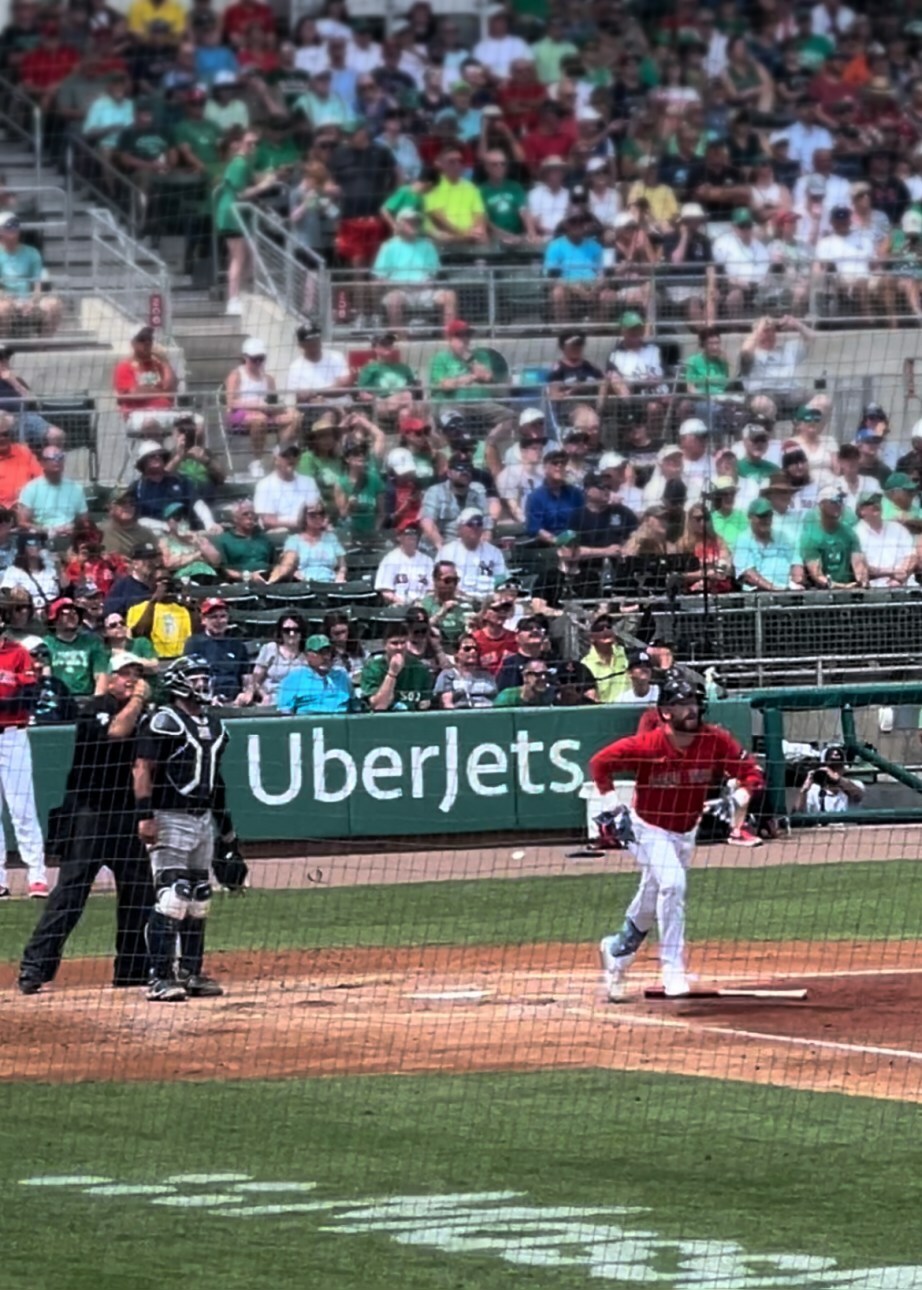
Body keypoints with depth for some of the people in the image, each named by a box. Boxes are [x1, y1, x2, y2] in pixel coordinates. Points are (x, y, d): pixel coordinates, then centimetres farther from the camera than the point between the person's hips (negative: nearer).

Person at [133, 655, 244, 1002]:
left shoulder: (213, 724, 16)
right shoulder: (163, 721, -9)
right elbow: (143, 769, -15)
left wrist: (228, 832, 22)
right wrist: (145, 815, -25)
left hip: (203, 818, 9)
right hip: (170, 818, -9)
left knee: (198, 901, 11)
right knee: (171, 899, -13)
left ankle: (191, 973, 19)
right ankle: (160, 978, -14)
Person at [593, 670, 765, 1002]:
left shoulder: (715, 741, -17)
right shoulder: (646, 746, -26)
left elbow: (749, 772, -9)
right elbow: (600, 763, -14)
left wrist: (739, 796, -28)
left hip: (686, 832, 5)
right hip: (649, 828, -5)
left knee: (650, 905, 17)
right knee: (671, 884, -27)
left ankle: (616, 951, 44)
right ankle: (673, 974, -25)